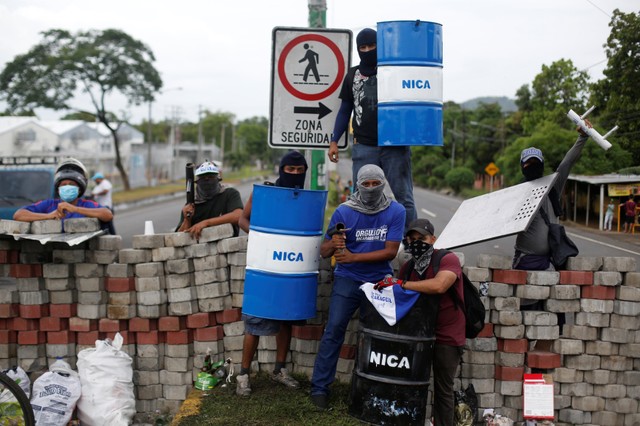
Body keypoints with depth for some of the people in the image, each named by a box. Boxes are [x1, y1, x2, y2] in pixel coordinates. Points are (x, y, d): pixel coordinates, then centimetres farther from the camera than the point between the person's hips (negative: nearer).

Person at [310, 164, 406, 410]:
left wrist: (353, 257, -19)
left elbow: (390, 252, -12)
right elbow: (324, 252, -4)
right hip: (348, 280, -1)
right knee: (334, 331, -9)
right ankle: (320, 387, 0)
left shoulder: (395, 212, -6)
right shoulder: (344, 212, -7)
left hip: (380, 281, 1)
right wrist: (333, 244, -29)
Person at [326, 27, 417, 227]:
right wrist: (334, 141, 10)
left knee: (404, 198, -2)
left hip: (395, 145, -2)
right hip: (363, 147, 3)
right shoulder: (352, 75, 14)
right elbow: (345, 110, 19)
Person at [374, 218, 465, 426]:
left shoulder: (448, 259, -13)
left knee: (443, 389, 5)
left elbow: (439, 286, -32)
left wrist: (401, 283, -27)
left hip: (446, 337, -6)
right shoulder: (408, 267, 8)